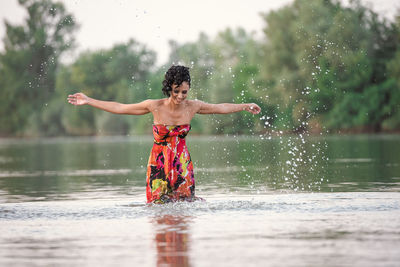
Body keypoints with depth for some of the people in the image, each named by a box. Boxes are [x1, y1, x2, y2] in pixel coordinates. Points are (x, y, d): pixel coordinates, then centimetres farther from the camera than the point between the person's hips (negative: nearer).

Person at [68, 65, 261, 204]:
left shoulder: (192, 106, -4)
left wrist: (245, 106, 19)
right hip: (159, 164, -2)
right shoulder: (155, 106, -11)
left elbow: (221, 108, 13)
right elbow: (119, 108, -3)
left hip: (182, 163, 2)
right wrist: (88, 101, -4)